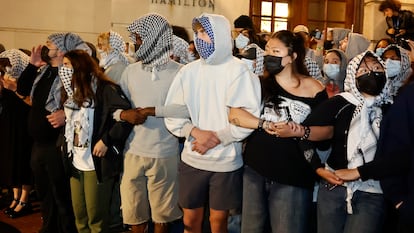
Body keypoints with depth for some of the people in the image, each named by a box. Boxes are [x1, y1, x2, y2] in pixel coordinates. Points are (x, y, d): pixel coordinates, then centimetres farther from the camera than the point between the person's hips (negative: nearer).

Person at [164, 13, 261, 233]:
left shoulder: (239, 70, -10)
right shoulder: (188, 71, 1)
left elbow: (249, 117, -15)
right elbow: (172, 114, 1)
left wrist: (217, 138, -16)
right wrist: (196, 132, -15)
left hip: (226, 161, -3)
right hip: (192, 159, 3)